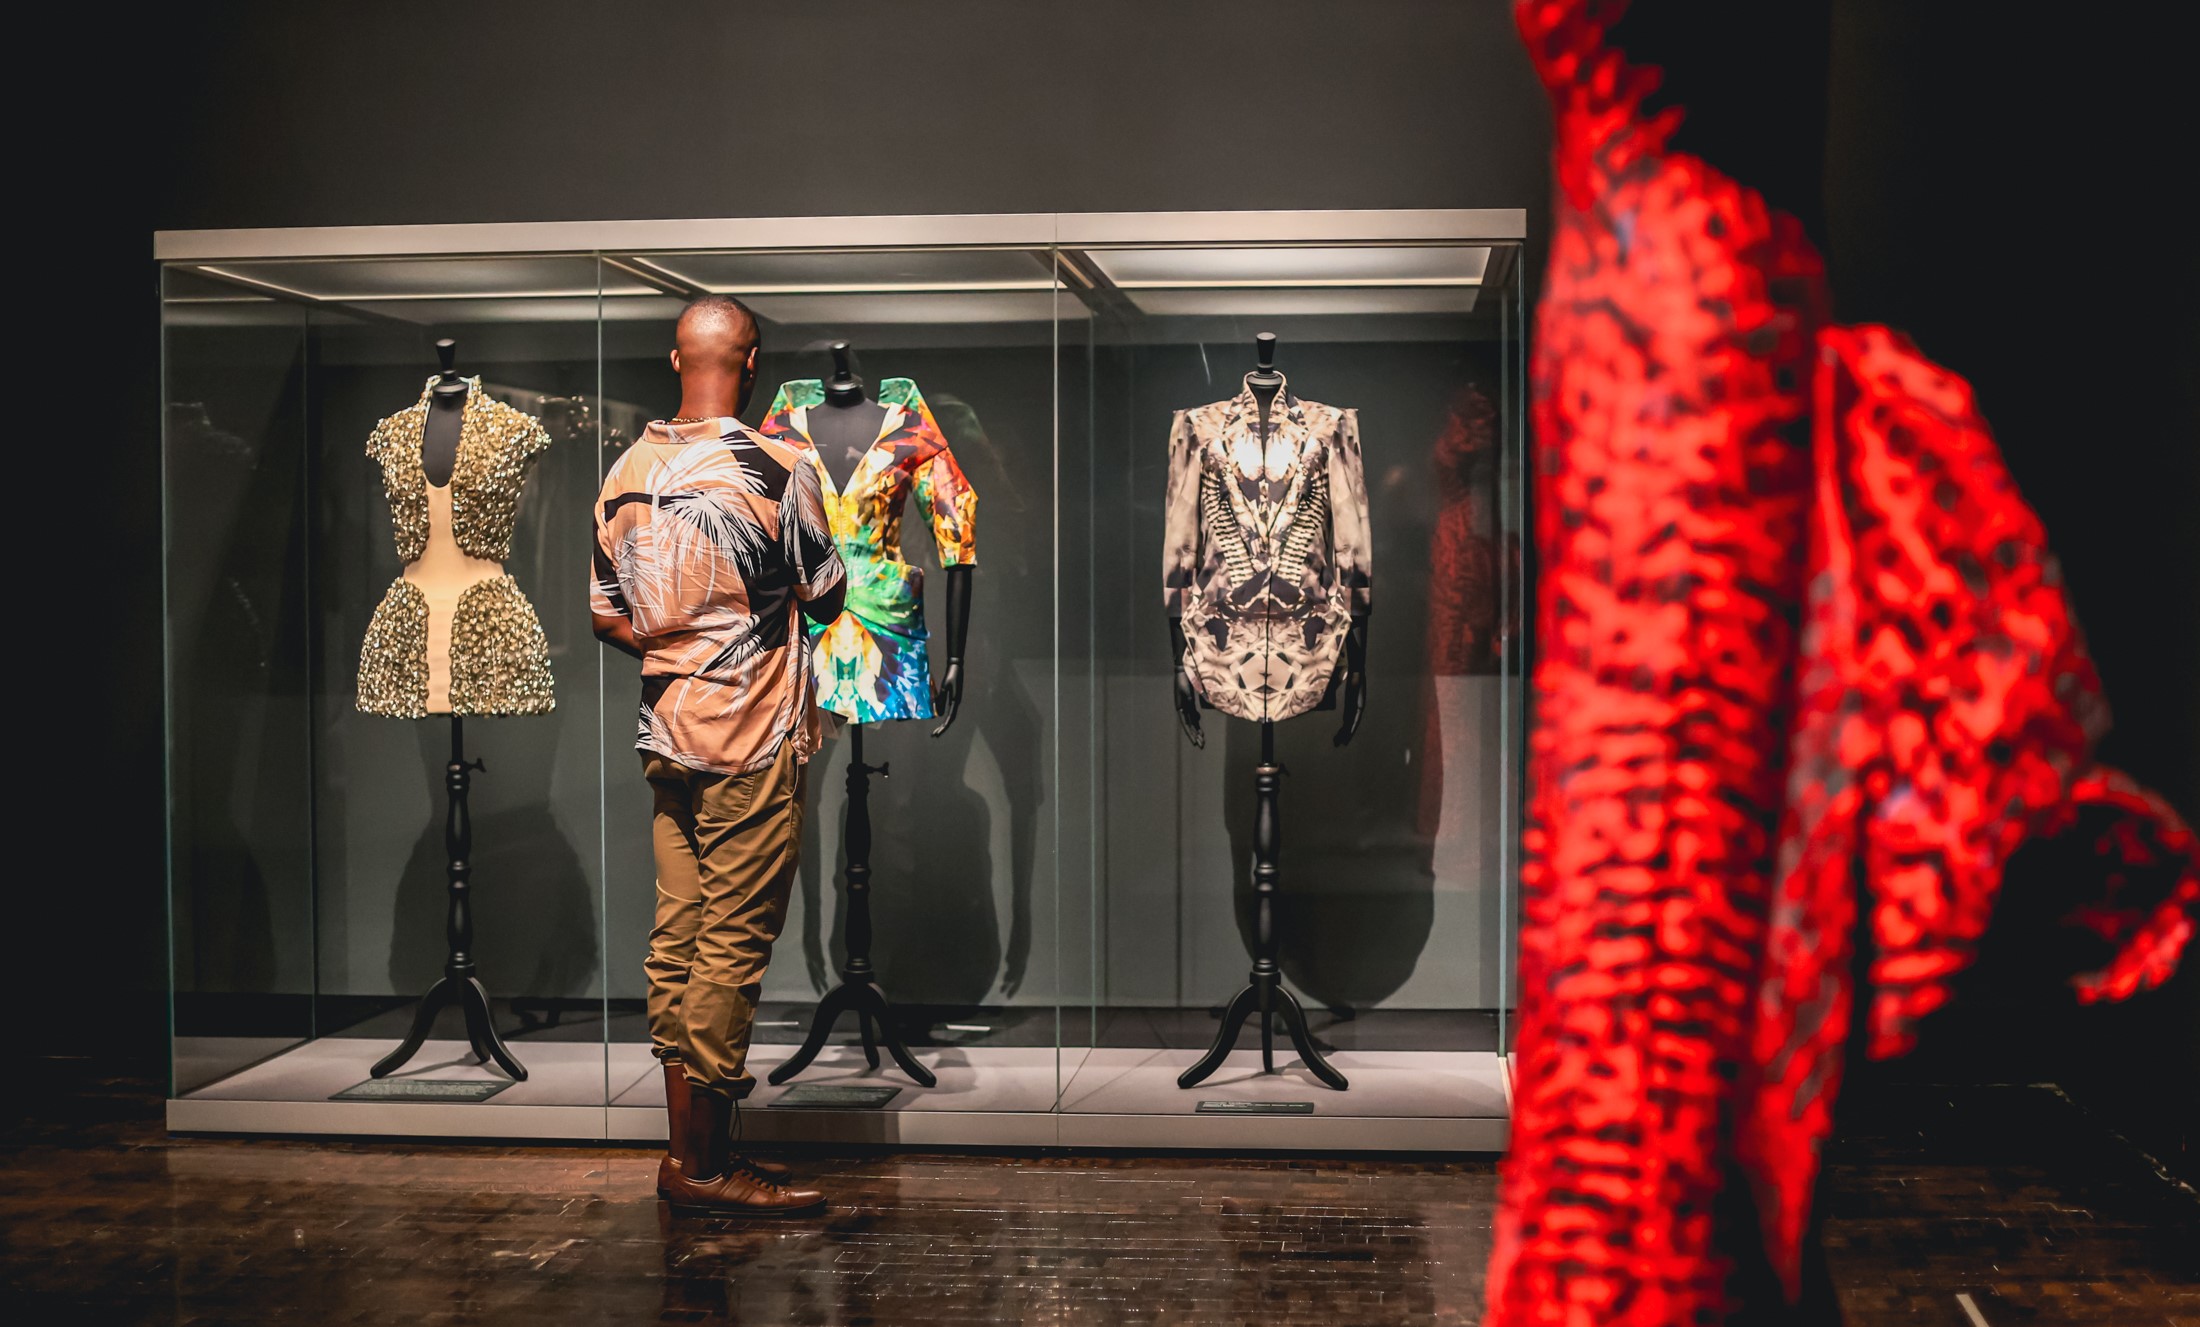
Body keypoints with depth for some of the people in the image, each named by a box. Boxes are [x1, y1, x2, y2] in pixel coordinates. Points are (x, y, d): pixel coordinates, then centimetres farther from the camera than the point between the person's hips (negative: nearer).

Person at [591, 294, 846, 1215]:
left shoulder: (630, 470, 6)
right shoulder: (778, 467, -12)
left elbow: (604, 611, 10)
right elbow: (824, 598, -3)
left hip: (665, 731, 7)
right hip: (753, 739, -7)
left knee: (679, 936, 10)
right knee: (734, 942, -1)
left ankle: (689, 1146, 19)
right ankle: (702, 1164, 5)